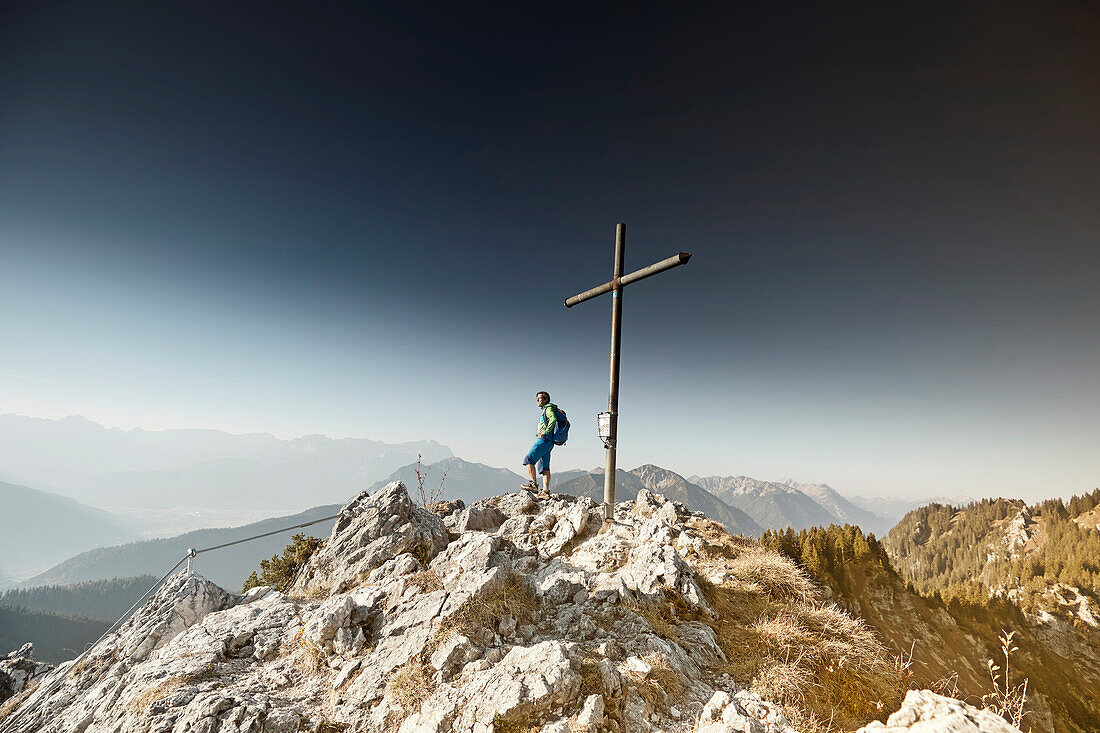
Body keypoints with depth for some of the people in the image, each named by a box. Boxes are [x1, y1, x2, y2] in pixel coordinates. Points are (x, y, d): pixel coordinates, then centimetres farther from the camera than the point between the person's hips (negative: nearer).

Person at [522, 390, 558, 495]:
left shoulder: (549, 408, 0)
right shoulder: (545, 411, 28)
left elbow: (553, 419, -21)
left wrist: (545, 431, -21)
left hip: (544, 440, -10)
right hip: (548, 443, 10)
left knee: (528, 459, -15)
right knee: (544, 467, 3)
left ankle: (533, 484, -20)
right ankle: (546, 491, -1)